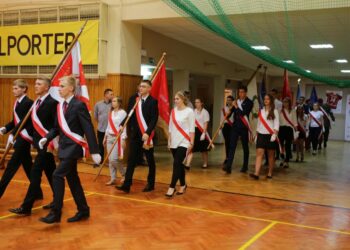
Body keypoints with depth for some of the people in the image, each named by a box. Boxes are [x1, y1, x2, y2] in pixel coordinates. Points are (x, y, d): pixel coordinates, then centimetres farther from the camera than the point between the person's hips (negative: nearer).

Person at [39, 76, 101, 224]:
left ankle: (55, 213, -4)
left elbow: (88, 129, -17)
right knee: (72, 179, 12)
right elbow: (57, 127, 16)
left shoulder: (78, 105, -13)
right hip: (65, 146, 9)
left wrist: (94, 151, -20)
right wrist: (46, 138, -3)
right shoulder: (60, 106, 11)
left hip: (74, 146, -9)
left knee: (57, 176, -13)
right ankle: (83, 210, 24)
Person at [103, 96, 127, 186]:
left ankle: (124, 173, 11)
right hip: (110, 137, 7)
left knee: (114, 159, -11)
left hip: (118, 138, -7)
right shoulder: (111, 112, 12)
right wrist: (105, 136, 16)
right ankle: (113, 179, 12)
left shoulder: (123, 113, -9)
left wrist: (123, 139, -16)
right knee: (110, 159, 5)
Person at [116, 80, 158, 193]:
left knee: (150, 160, 10)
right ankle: (127, 185, 2)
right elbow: (129, 115, 9)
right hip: (135, 134, 4)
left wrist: (147, 133, -26)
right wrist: (122, 125, -8)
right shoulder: (133, 99, 6)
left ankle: (150, 184, 23)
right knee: (131, 160, 1)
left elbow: (154, 120, -16)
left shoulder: (153, 101, -9)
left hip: (148, 135, -4)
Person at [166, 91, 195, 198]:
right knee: (179, 164, 11)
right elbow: (171, 127, 13)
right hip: (174, 142, 5)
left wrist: (191, 143, -10)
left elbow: (192, 128, -8)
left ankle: (172, 187, -9)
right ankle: (183, 185, 24)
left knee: (177, 163, -12)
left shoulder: (189, 111, -7)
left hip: (184, 142, -5)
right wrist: (169, 141, 12)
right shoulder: (173, 111, 8)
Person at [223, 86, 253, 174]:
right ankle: (228, 166, -12)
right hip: (235, 126, 4)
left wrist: (237, 107, -10)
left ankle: (245, 166, 21)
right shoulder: (236, 102, 12)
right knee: (232, 146, -6)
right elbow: (231, 111, 13)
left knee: (245, 147, 9)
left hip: (244, 127, -3)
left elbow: (244, 113, -16)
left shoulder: (249, 102, -4)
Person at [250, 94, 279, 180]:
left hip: (270, 135, -3)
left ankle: (270, 173, 15)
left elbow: (276, 123, -6)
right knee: (259, 153, -9)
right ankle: (256, 173, -17)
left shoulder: (274, 111, 1)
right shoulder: (261, 111, 13)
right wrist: (257, 134, 13)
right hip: (261, 134, 3)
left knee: (271, 155, 5)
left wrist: (275, 134, -19)